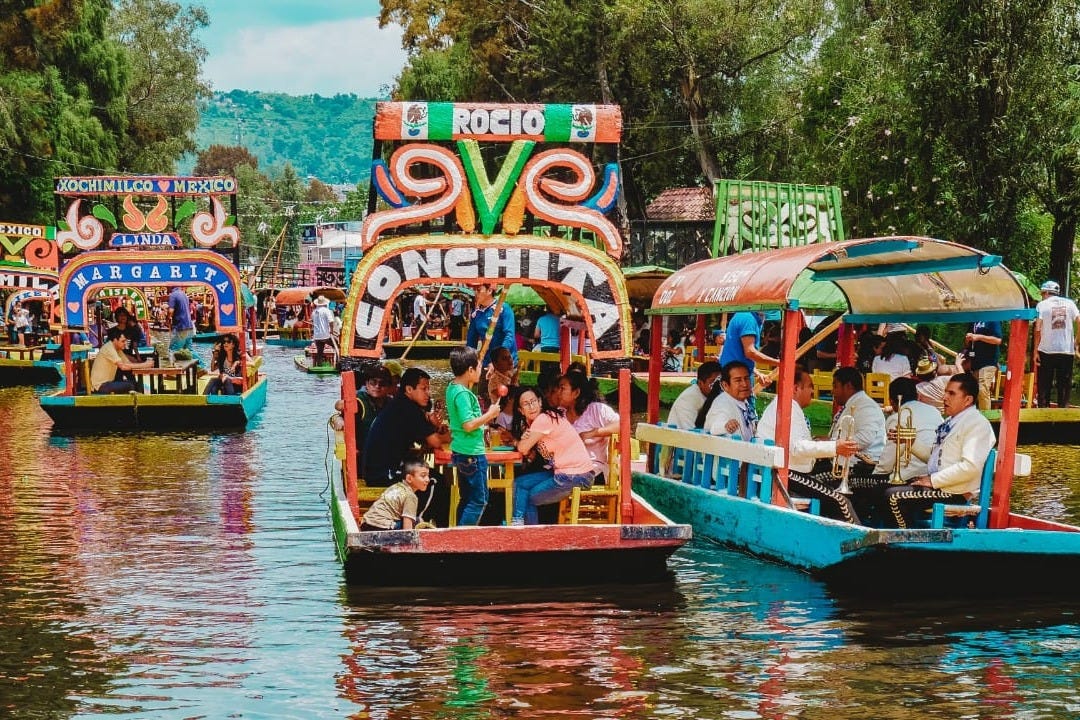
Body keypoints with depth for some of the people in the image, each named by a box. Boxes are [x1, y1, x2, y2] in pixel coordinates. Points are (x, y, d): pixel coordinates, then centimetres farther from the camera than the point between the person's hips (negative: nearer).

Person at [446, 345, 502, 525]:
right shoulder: (462, 394, -20)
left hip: (462, 452, 10)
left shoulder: (452, 388, 8)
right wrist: (490, 414, -14)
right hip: (472, 453, -10)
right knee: (479, 500, -4)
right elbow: (469, 424, -25)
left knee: (467, 499, 17)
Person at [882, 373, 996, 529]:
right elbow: (933, 456, 26)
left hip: (955, 492, -10)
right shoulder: (950, 422, 18)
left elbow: (970, 467, -25)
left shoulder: (977, 424, -14)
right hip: (937, 485, 10)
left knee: (894, 496, -18)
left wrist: (933, 480, -20)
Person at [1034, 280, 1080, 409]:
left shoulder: (1042, 305, 0)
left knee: (1044, 385, 5)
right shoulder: (1069, 303, 7)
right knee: (1065, 385, 7)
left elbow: (1038, 329, -8)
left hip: (1046, 350, -2)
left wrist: (1035, 350, -5)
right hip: (1067, 351, 2)